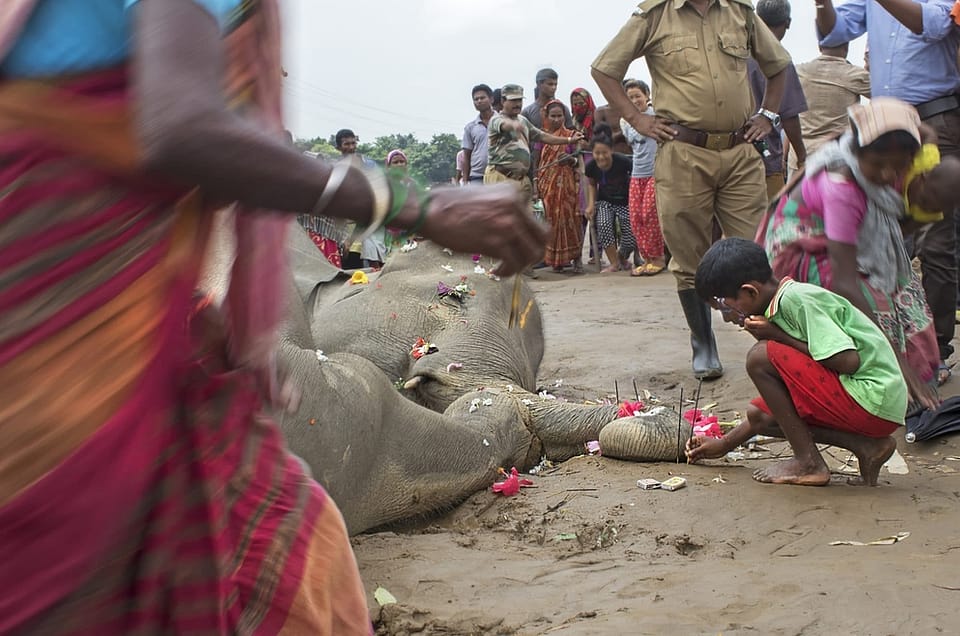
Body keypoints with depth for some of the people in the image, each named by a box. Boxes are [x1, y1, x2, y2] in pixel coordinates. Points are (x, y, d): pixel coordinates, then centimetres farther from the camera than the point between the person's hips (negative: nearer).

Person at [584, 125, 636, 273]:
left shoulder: (623, 162, -26)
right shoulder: (591, 166, -14)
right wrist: (591, 204, -4)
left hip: (625, 202, -2)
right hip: (604, 202, 2)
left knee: (631, 240, -13)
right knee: (603, 224, -29)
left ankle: (621, 256, 23)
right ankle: (614, 263, -13)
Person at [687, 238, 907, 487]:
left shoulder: (797, 299, -14)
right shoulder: (782, 304, 15)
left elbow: (849, 361, -22)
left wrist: (779, 336, -12)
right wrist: (725, 444, 23)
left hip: (873, 400, -10)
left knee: (761, 357, -15)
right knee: (759, 414, 12)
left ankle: (808, 462, -7)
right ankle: (865, 446, 3)